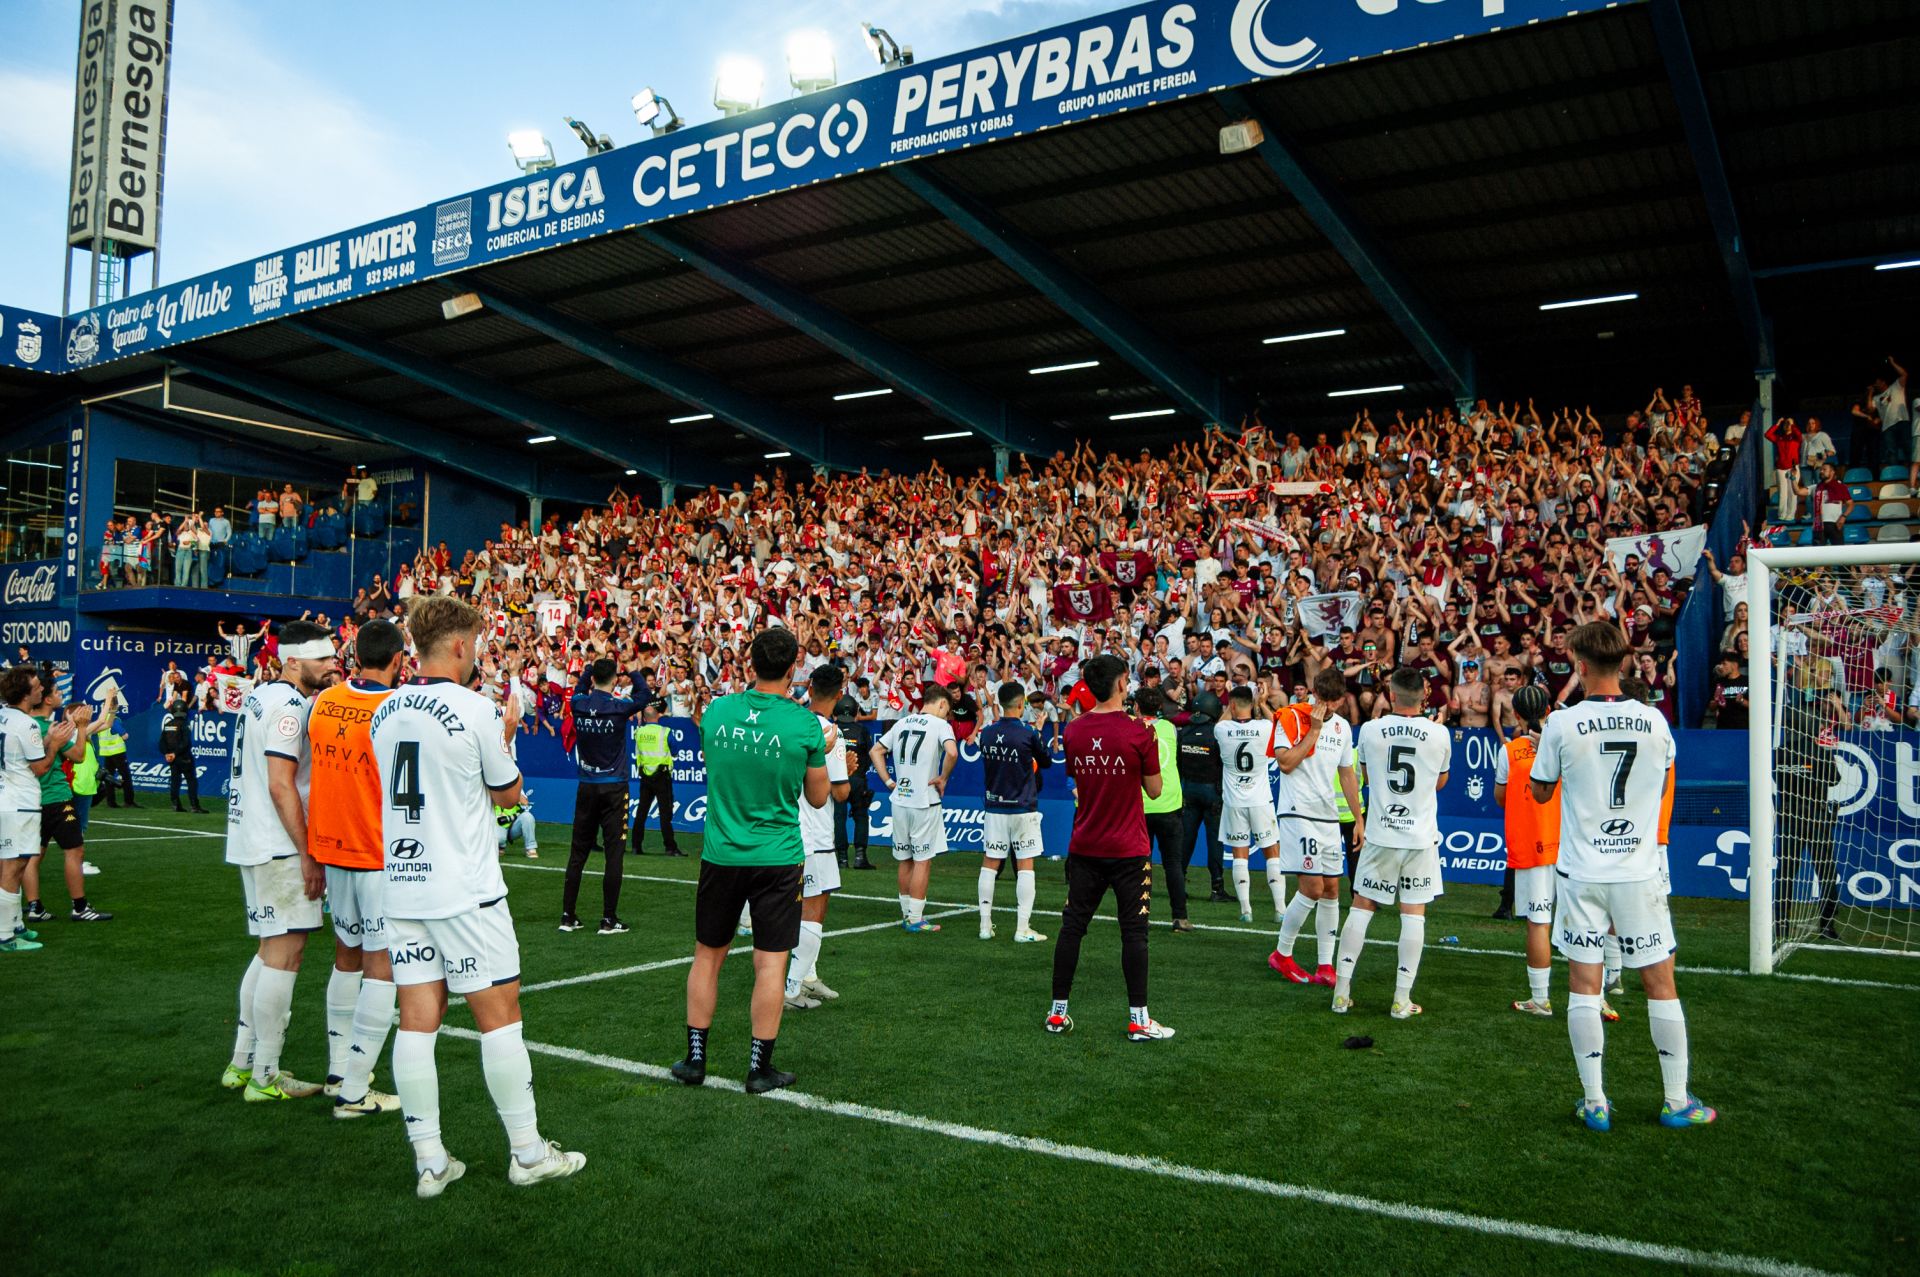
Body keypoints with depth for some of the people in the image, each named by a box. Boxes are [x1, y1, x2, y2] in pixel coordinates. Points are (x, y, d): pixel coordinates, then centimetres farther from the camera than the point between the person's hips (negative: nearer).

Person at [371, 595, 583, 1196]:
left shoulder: (384, 712, 6)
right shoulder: (476, 711, -13)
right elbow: (508, 793, -1)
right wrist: (505, 733, 14)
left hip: (400, 888, 6)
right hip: (464, 893, -6)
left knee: (418, 1019, 7)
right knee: (499, 1015, 4)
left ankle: (429, 1161, 13)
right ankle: (528, 1152, 13)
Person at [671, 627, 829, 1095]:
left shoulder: (716, 712, -2)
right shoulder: (805, 723, -10)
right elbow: (818, 797, 1)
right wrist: (821, 754, 16)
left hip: (721, 855, 3)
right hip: (778, 858, -3)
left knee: (708, 955, 15)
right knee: (770, 963, 5)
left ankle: (696, 1058, 23)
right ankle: (760, 1068, 12)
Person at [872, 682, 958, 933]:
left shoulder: (902, 723, 11)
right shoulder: (940, 724, -8)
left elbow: (876, 751, 14)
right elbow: (952, 752, -26)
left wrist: (888, 781, 11)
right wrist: (943, 778, -12)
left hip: (900, 800, 6)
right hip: (924, 802, -6)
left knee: (905, 860, 15)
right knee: (923, 861, 2)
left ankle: (906, 914, 23)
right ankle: (915, 919, 4)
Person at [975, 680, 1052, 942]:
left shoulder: (987, 733, 1)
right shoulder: (1028, 734, -13)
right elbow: (1047, 762, 3)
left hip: (994, 807, 4)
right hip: (1023, 808, -4)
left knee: (990, 863, 9)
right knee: (1025, 865, 2)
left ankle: (985, 924, 12)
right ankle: (1022, 928, 1)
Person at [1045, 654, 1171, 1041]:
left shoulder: (1074, 731, 0)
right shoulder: (1138, 733, -12)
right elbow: (1154, 790, -3)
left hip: (1084, 847, 4)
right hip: (1129, 850, -4)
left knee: (1072, 927, 10)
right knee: (1134, 932, 3)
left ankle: (1058, 1011, 17)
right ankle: (1138, 1019, 6)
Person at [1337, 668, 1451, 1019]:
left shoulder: (1369, 730, -5)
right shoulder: (1440, 734, -5)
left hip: (1380, 835, 0)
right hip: (1421, 835, 0)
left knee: (1361, 907, 8)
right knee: (1414, 912, 5)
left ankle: (1342, 992, 9)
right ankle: (1402, 999, 6)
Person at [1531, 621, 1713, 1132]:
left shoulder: (1562, 725, -10)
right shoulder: (1654, 721, -3)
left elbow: (1540, 792, 4)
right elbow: (1662, 786, 15)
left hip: (1582, 875, -2)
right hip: (1640, 871, 2)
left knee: (1583, 985, 5)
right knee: (1660, 983, 10)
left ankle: (1595, 1103, 9)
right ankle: (1678, 1101, 19)